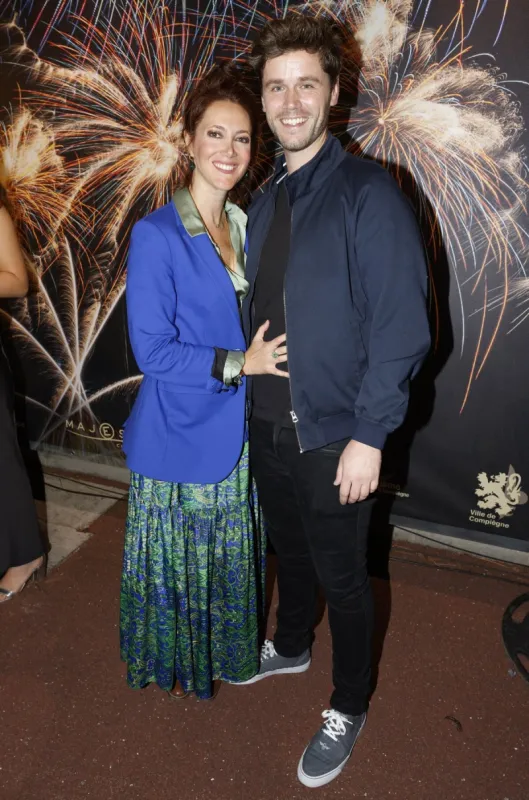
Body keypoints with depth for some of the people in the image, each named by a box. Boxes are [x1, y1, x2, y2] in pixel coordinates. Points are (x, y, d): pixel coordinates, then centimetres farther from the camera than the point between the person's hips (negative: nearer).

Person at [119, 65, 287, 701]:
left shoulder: (247, 227, 4)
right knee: (178, 558, 14)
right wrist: (239, 363, -18)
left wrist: (260, 355, -1)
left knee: (231, 554, 21)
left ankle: (225, 650, 47)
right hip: (180, 433, -5)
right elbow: (153, 350, -18)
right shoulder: (156, 236, -16)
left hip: (237, 429, 6)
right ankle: (175, 665, 41)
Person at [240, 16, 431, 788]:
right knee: (289, 549, 25)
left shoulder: (368, 192, -14)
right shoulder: (265, 201, 7)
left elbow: (401, 325, -17)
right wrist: (250, 382, 7)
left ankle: (348, 709, 35)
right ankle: (291, 646, 52)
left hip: (333, 438, -6)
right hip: (268, 425, 6)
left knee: (341, 576, 11)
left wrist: (369, 435, -18)